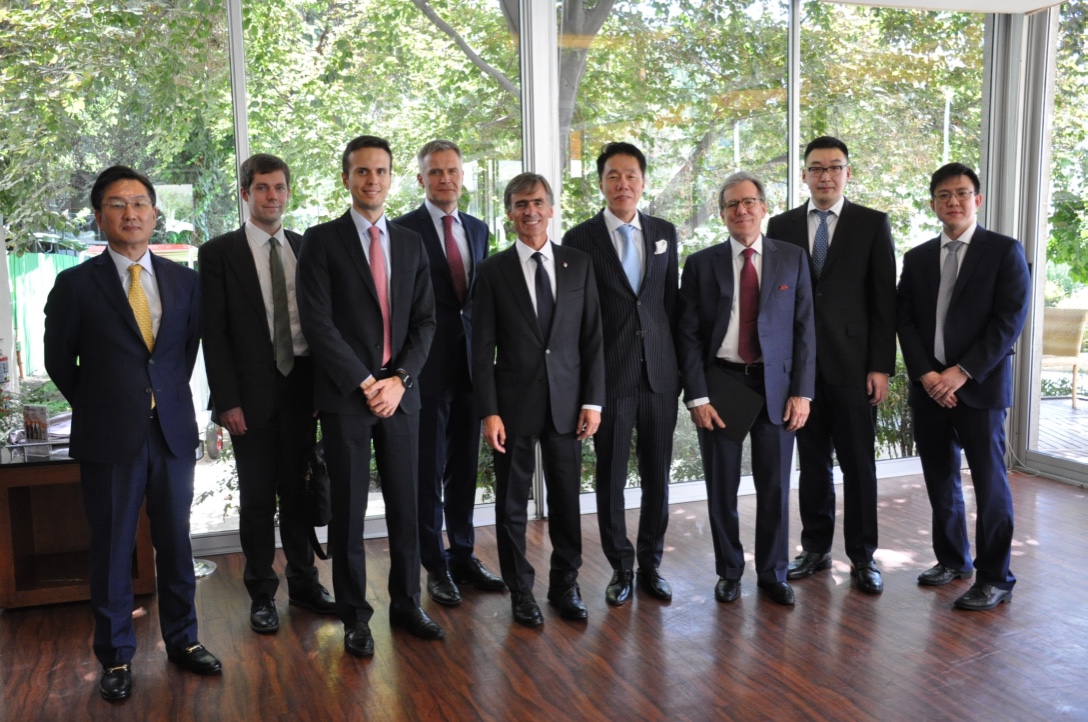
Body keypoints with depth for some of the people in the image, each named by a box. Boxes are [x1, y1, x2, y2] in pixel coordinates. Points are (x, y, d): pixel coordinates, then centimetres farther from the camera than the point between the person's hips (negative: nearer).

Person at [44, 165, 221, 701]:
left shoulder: (184, 280, 5)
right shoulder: (75, 285, -4)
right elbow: (60, 361, 4)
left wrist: (169, 394, 9)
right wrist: (100, 408, 6)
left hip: (173, 431, 3)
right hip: (109, 437, -2)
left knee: (176, 542, 11)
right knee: (112, 549, 7)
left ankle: (183, 640, 27)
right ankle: (116, 657, 21)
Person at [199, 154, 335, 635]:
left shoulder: (306, 248, 8)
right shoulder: (219, 253, -2)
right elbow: (214, 334, -6)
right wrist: (227, 400, -12)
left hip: (302, 387, 3)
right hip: (252, 392, -3)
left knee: (299, 491, 12)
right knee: (257, 498, 6)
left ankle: (303, 583, 26)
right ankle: (262, 595, 21)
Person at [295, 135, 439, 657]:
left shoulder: (411, 244, 12)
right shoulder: (322, 241, -1)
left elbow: (425, 321, 8)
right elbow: (317, 322, -9)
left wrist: (400, 378, -6)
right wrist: (364, 383, -12)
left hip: (400, 393, 4)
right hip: (345, 396, -3)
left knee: (405, 507, 9)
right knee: (349, 511, 4)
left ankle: (407, 605, 23)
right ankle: (355, 617, 17)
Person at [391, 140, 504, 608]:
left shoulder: (477, 229, 12)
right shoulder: (403, 230, -6)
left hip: (470, 363, 5)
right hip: (428, 366, -5)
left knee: (465, 466, 13)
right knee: (429, 470, 4)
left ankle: (463, 555, 26)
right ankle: (436, 565, 16)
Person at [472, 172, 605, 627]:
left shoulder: (579, 265, 5)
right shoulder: (493, 271, 0)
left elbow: (592, 338, 5)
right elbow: (482, 348, -3)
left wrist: (593, 401, -2)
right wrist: (489, 412, -9)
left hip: (567, 401, 1)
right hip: (514, 402, -1)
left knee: (566, 499, 9)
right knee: (512, 502, 8)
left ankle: (565, 585, 26)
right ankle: (520, 590, 23)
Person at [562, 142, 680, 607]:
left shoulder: (664, 233, 9)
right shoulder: (580, 239, -2)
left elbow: (672, 300, 11)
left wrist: (679, 363, 7)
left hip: (659, 374, 3)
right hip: (609, 375, -3)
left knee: (658, 476, 9)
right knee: (611, 476, 6)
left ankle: (650, 564, 24)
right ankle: (621, 568, 21)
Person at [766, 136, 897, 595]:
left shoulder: (873, 224, 2)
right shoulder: (781, 226, 8)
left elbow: (884, 300, -1)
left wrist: (881, 366, -7)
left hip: (852, 363, -2)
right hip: (799, 363, 2)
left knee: (858, 462, 4)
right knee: (812, 461, 10)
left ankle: (862, 556, 16)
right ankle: (816, 548, 22)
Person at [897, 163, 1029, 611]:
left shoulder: (1004, 251, -1)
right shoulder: (917, 258, 11)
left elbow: (1010, 320, -8)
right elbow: (905, 321, 6)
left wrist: (962, 372, -15)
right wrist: (926, 375, -9)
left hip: (979, 386, -4)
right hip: (928, 386, 4)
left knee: (989, 482, 0)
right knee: (940, 479, 12)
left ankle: (995, 579, 10)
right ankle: (953, 559, 28)